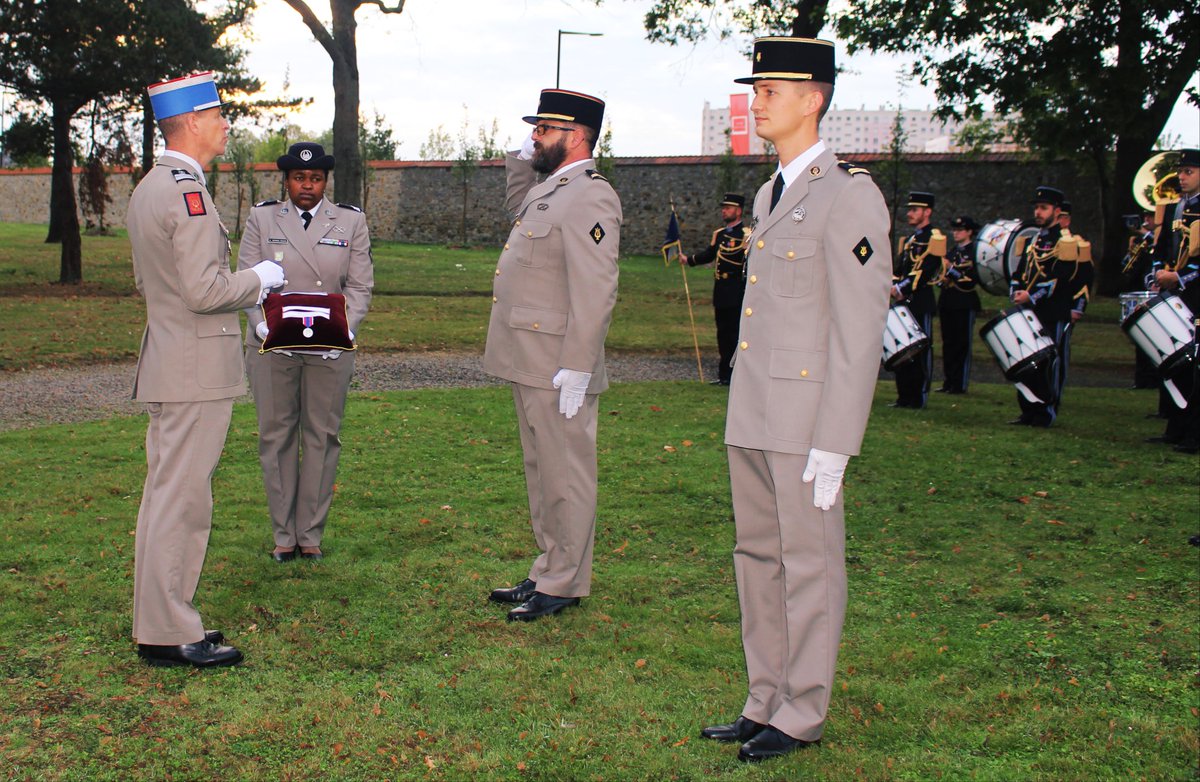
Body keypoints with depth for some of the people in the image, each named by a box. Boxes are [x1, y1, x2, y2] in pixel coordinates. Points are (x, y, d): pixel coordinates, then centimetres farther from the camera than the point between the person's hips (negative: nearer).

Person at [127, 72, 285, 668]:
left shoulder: (147, 188, 14)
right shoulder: (187, 192, -18)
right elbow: (203, 290, -25)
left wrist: (245, 283, 19)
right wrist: (259, 278, -8)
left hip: (165, 366, 10)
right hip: (196, 371, -10)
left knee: (165, 496, 15)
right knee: (181, 501, -4)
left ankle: (161, 623, 24)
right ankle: (169, 635, 3)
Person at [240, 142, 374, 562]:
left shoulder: (350, 221, 7)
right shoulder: (262, 217, 6)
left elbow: (360, 286, 2)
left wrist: (343, 330, -14)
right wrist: (264, 325, -14)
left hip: (329, 350, 0)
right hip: (271, 349, 0)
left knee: (322, 437, 3)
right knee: (276, 436, 4)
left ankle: (311, 534, 12)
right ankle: (284, 535, 13)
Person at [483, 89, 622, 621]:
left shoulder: (589, 197, -16)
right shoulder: (549, 189, 15)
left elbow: (596, 292, -23)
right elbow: (517, 208, 41)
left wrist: (576, 368, -25)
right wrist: (522, 158, 25)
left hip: (558, 369, -10)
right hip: (529, 363, 10)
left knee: (566, 477, 0)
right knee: (541, 473, 16)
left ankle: (565, 585, 9)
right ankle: (547, 571, 26)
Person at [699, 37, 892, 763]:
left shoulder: (850, 196, -12)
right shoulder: (772, 194, 16)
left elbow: (860, 330, -16)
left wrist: (833, 444, -19)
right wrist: (745, 412, 19)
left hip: (807, 418, -9)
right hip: (753, 415, 9)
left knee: (809, 565, 2)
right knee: (759, 558, 14)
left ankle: (802, 715, 14)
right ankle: (767, 702, 25)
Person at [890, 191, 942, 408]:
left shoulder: (934, 238, -7)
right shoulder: (910, 240, 20)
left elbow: (924, 271, -16)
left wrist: (902, 290, -19)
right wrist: (894, 287, -1)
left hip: (920, 303, -8)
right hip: (904, 302, 8)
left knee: (921, 350, -4)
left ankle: (919, 397, 0)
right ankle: (905, 396, 15)